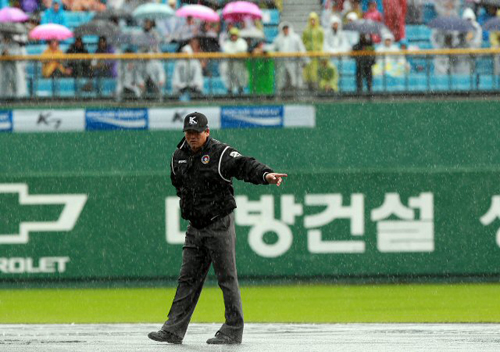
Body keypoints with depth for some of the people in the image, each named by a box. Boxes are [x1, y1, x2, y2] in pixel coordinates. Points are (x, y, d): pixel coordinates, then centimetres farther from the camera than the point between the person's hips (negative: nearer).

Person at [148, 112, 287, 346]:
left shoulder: (221, 153, -12)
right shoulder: (179, 157, 9)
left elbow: (245, 166, -27)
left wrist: (265, 174, -45)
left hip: (220, 225, -6)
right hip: (195, 228, 6)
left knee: (227, 278, -3)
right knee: (188, 279, 6)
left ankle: (233, 331, 2)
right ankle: (174, 330, 6)